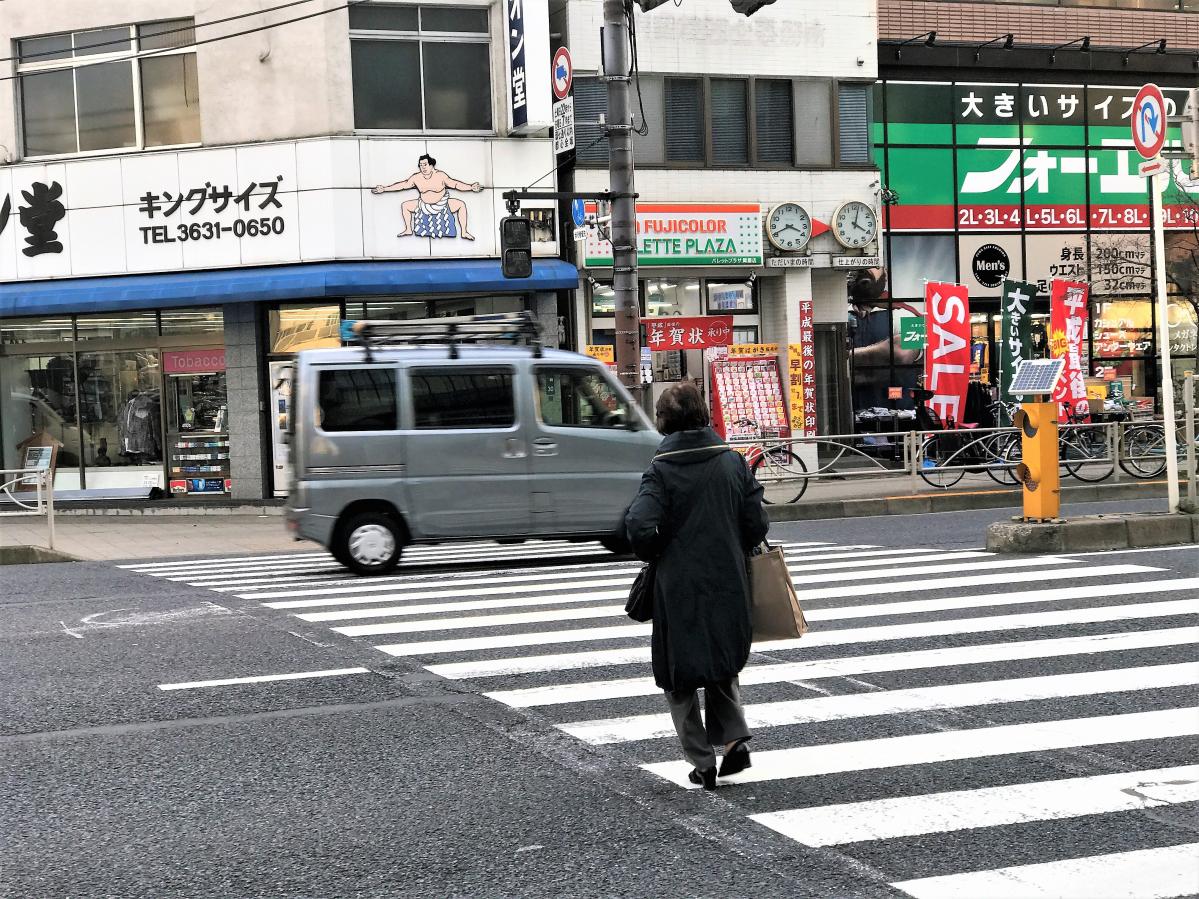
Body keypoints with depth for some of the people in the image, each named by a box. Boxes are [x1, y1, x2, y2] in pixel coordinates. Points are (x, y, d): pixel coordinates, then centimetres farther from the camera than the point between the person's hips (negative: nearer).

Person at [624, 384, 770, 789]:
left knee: (680, 678, 10)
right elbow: (757, 525, -1)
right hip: (729, 585, 4)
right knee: (722, 665, 23)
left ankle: (702, 761, 9)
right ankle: (735, 737, 7)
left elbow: (641, 527, -22)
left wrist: (654, 556, -1)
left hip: (679, 589, -4)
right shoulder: (733, 462, -1)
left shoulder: (662, 470, -12)